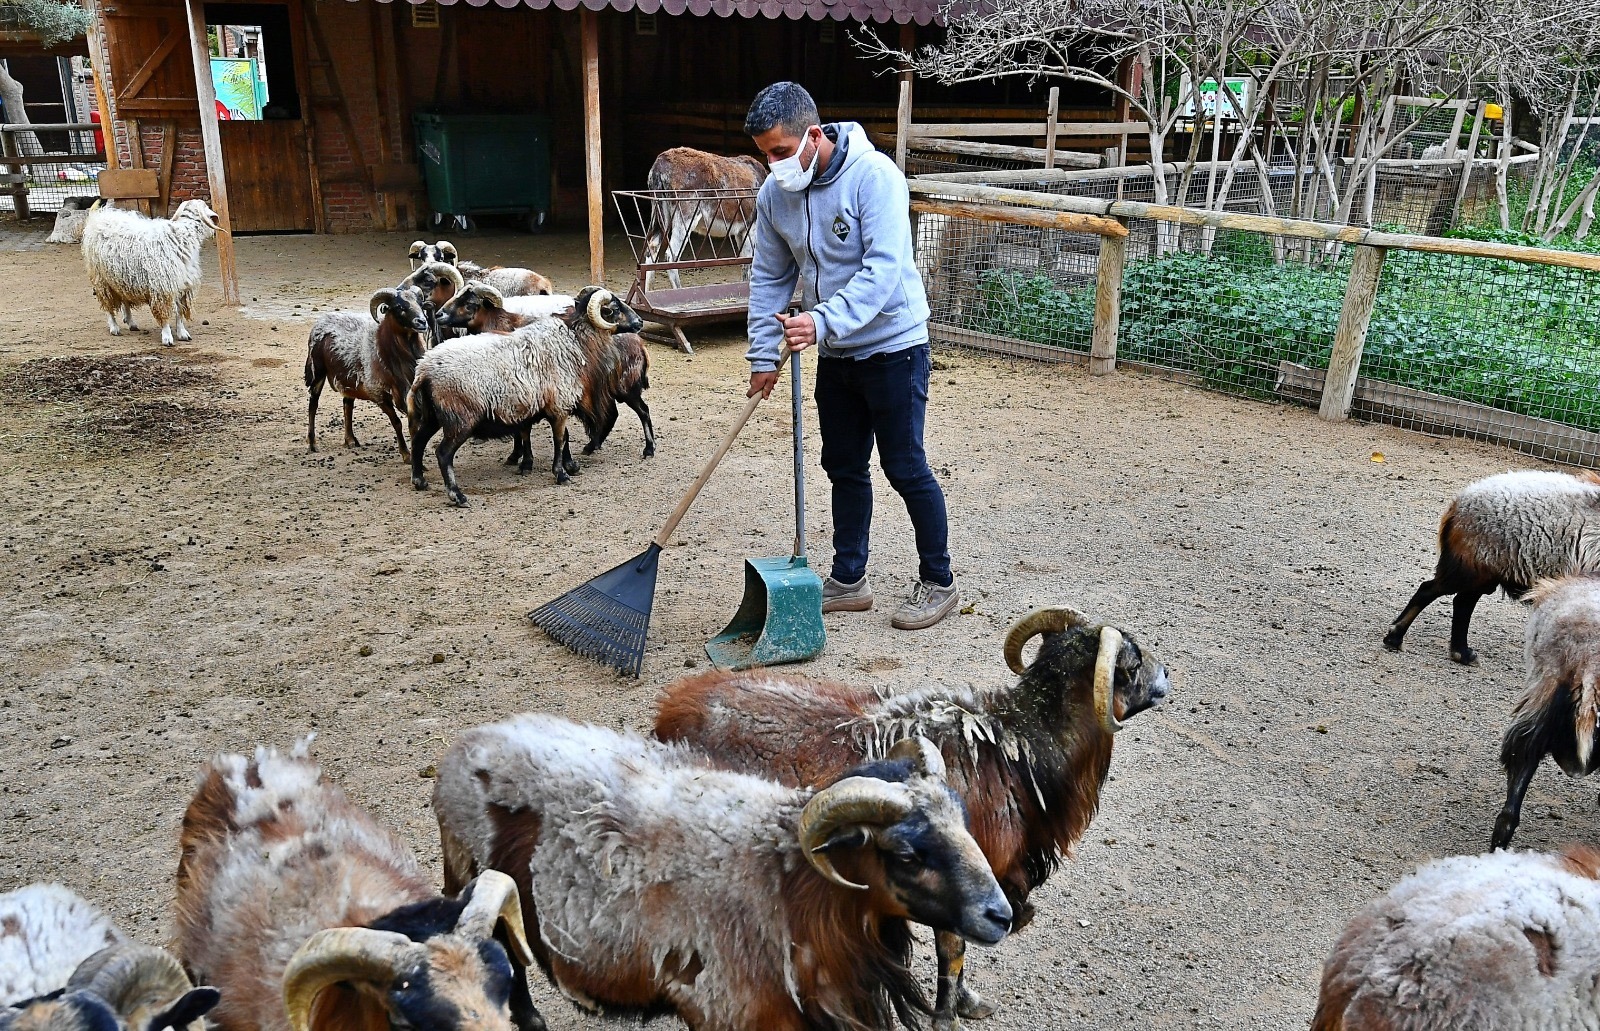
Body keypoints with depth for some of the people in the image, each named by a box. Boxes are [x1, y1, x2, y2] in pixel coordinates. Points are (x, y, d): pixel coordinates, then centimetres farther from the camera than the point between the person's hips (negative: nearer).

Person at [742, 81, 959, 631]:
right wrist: (763, 355, 2)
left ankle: (938, 582, 15)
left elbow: (884, 270, -29)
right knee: (844, 468, 14)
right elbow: (769, 277, 7)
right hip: (835, 354, 7)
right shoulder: (774, 193, -1)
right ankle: (848, 580, 27)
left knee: (905, 468, -1)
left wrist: (823, 321, -39)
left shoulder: (874, 175, -21)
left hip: (892, 344, -7)